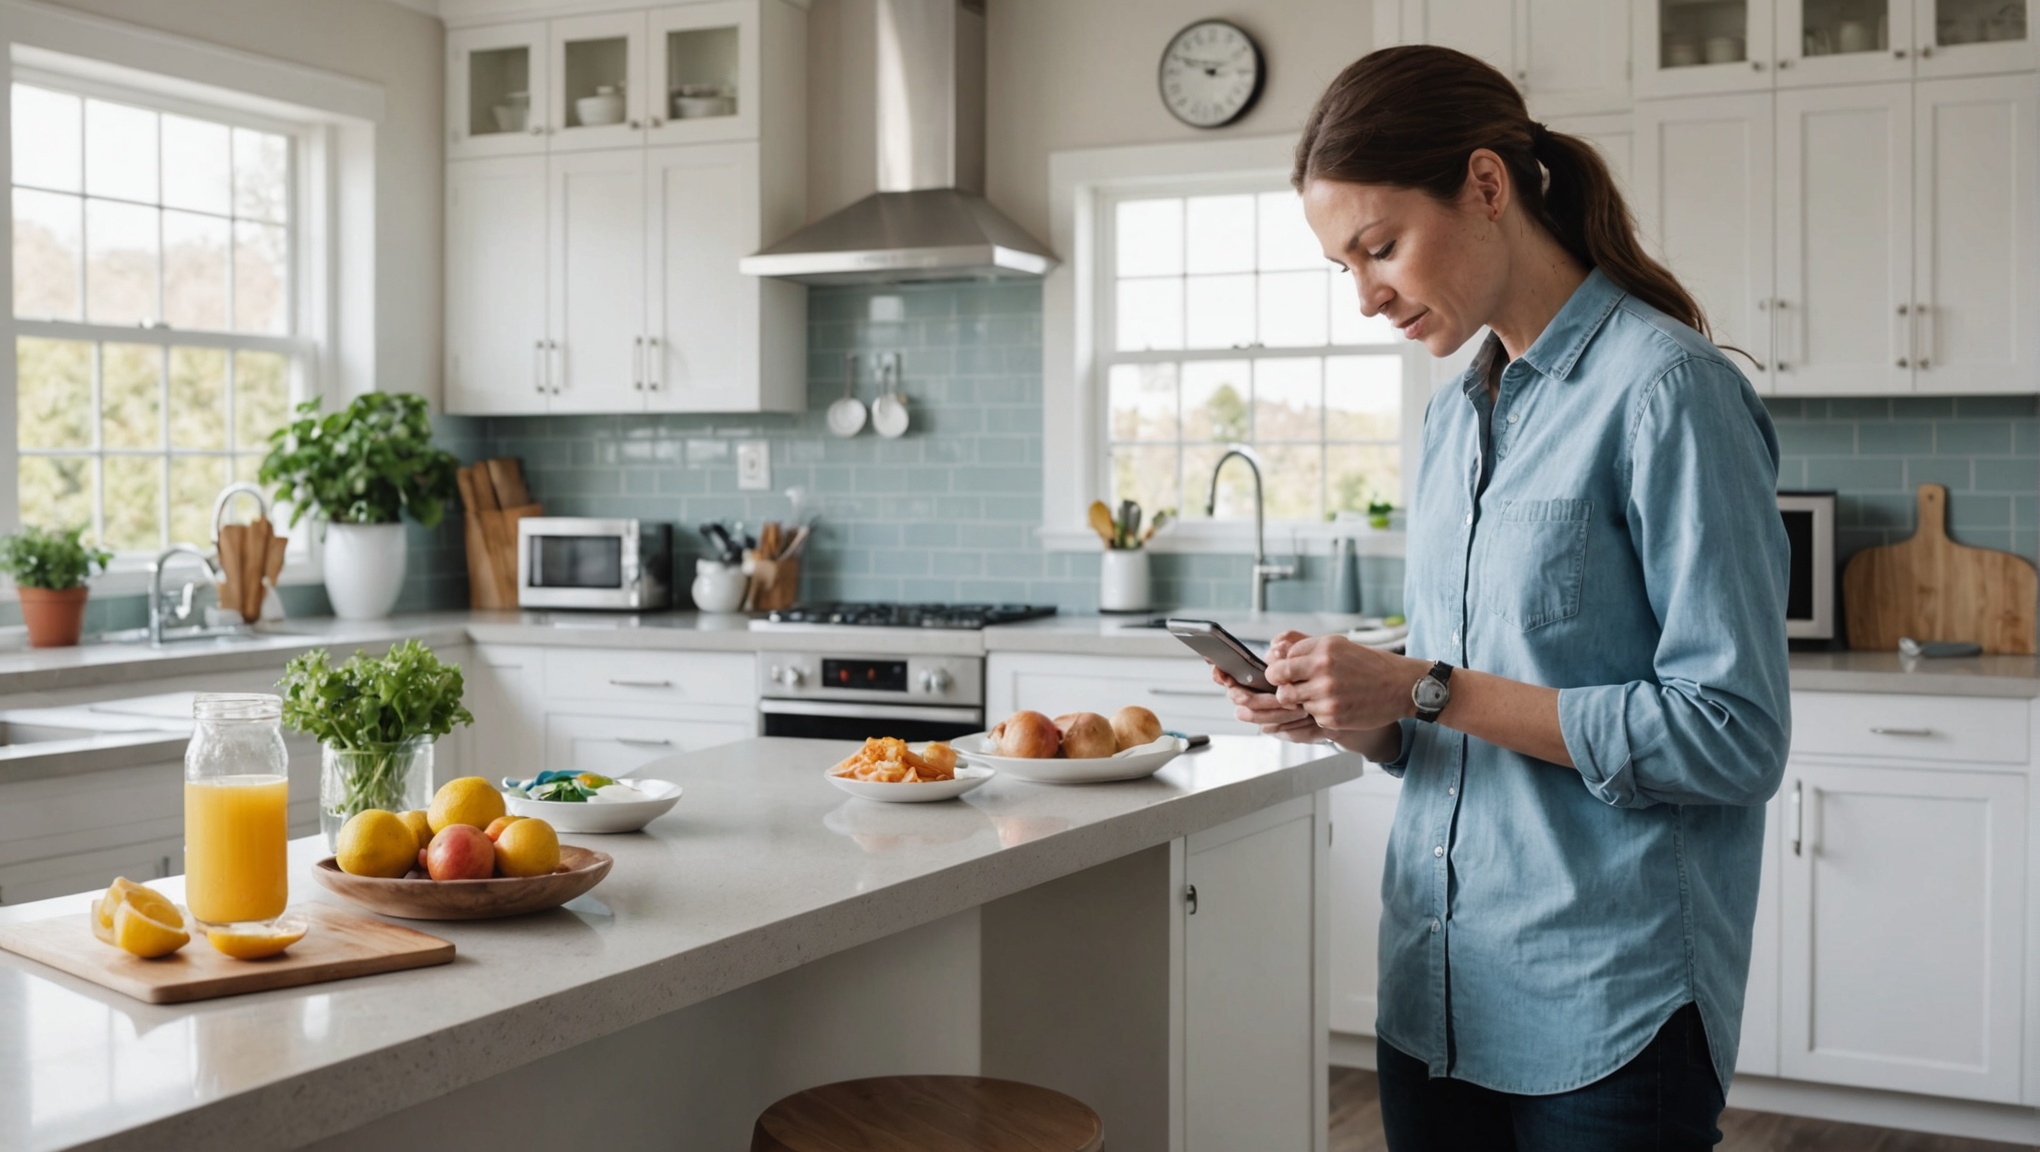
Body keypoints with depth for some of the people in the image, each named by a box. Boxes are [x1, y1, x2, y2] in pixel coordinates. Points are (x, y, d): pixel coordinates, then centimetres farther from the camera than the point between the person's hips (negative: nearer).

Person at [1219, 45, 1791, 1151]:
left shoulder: (1665, 387, -12)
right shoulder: (1453, 419, 12)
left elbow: (1732, 735, -18)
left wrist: (1427, 689, -18)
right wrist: (1348, 711, -4)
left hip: (1610, 1008, -7)